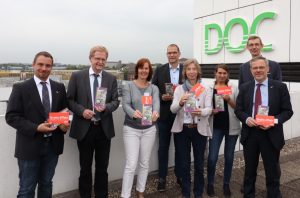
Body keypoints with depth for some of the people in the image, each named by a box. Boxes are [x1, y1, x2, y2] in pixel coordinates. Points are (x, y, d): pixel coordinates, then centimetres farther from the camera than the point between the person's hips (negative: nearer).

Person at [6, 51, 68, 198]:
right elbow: (11, 116, -9)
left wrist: (64, 124, -9)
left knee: (46, 184, 19)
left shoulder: (59, 87, 5)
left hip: (52, 145, 4)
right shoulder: (20, 88, -6)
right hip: (30, 145, -3)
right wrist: (36, 128, -21)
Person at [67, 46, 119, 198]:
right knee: (85, 167, 14)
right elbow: (69, 100, -1)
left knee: (102, 167, 13)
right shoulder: (77, 76, -2)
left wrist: (106, 107, -19)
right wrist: (82, 111, -18)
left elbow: (116, 101, 2)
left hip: (104, 129, 2)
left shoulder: (111, 79, 4)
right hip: (84, 128, -1)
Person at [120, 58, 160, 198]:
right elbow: (125, 104, -15)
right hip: (131, 129, -3)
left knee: (144, 163, 13)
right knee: (131, 164, -6)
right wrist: (133, 113, -38)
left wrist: (155, 112, -37)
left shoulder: (154, 88, 4)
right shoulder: (128, 86, -2)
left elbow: (156, 103, -13)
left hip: (149, 129, 3)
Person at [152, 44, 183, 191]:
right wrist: (162, 97, -15)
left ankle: (180, 175, 28)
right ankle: (162, 178, 21)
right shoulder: (159, 71, 3)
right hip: (164, 114, 0)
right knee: (163, 147, 9)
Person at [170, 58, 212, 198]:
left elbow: (209, 109, -9)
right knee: (184, 164, 10)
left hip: (200, 130, 0)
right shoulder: (179, 89, 3)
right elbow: (173, 109, -7)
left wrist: (201, 111, -31)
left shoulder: (205, 89, 1)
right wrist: (180, 103, -29)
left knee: (199, 164, 10)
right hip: (183, 129, 1)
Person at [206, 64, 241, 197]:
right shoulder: (209, 88, 1)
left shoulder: (233, 88, 1)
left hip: (232, 126, 1)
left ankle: (226, 184, 27)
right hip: (216, 127, -1)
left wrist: (229, 100, -19)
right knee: (212, 157, -3)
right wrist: (211, 111, -14)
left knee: (229, 157, 11)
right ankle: (210, 183, 18)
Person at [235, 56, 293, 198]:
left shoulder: (280, 87, -2)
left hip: (271, 134, -2)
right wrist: (246, 118, -15)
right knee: (249, 170, 17)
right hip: (249, 133, 2)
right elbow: (238, 109, 6)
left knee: (273, 171, 11)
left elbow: (287, 111, -3)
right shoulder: (244, 88, 5)